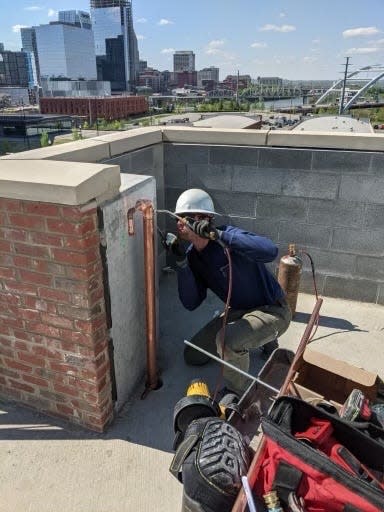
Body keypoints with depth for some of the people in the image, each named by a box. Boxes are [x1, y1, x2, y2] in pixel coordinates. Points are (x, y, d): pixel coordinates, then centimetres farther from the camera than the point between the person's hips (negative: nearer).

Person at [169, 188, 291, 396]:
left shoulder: (227, 236, -25)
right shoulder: (192, 255, -3)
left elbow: (270, 251, -44)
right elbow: (191, 303, -9)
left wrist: (216, 234, -45)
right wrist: (181, 263, -22)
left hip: (271, 310, -8)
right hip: (238, 311, 8)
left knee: (227, 339, -36)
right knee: (192, 355, 13)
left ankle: (238, 394, -4)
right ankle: (256, 338, 26)